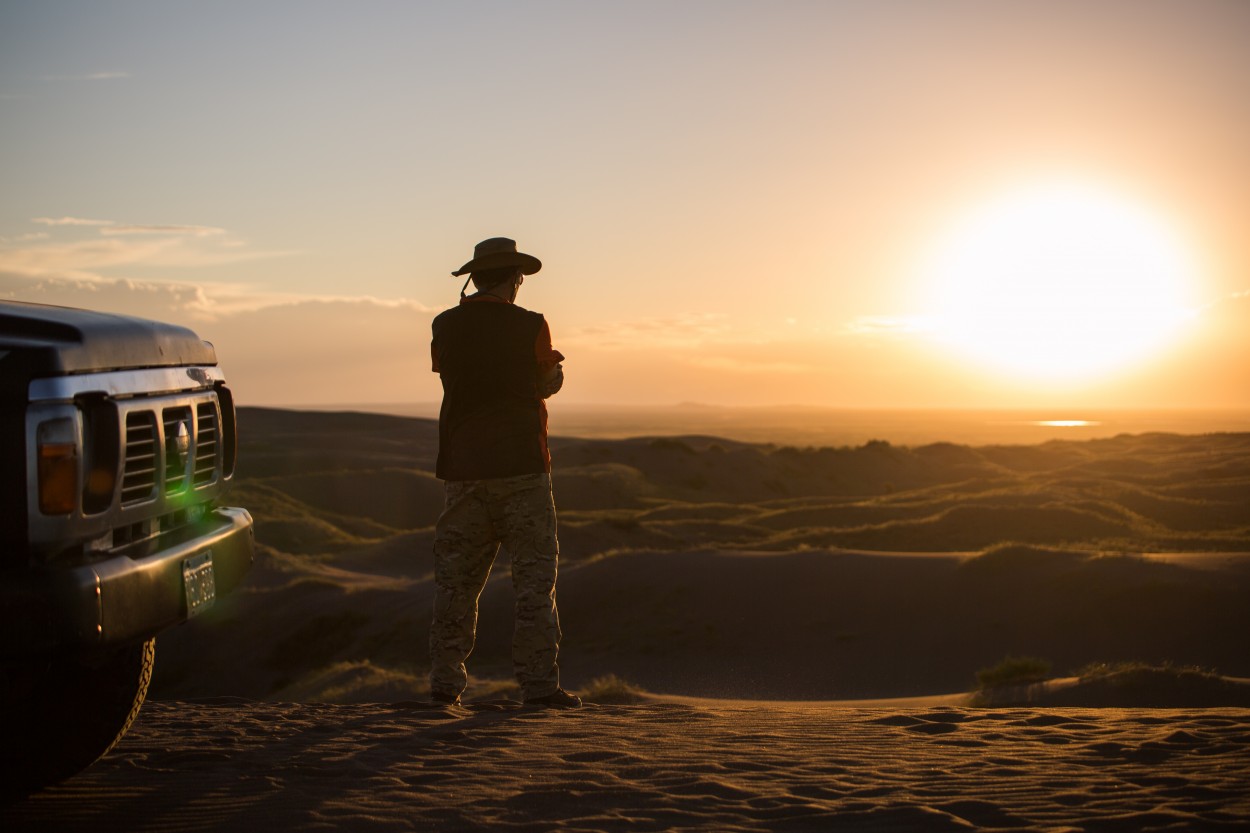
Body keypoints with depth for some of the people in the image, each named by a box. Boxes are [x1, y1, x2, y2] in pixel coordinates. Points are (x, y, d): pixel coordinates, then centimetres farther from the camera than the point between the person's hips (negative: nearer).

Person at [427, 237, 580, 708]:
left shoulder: (446, 327, 2)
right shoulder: (530, 326, -7)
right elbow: (549, 383, 5)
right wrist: (556, 365, 27)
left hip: (462, 468, 3)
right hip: (521, 466, -3)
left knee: (455, 578, 11)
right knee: (534, 576, 2)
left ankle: (446, 682, 13)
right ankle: (538, 682, -2)